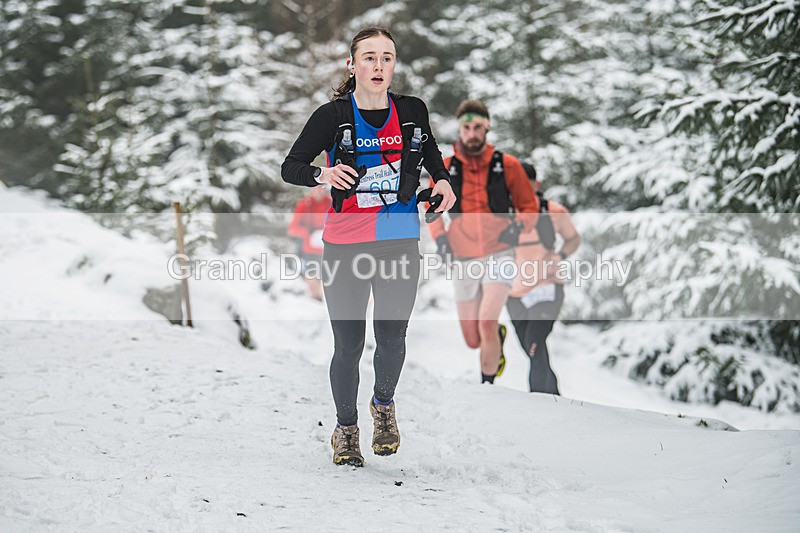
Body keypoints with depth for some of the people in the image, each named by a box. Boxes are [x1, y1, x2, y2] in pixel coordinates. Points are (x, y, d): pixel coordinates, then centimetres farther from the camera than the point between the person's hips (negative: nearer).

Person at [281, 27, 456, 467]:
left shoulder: (412, 111, 3)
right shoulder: (333, 116, -5)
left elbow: (430, 150, 25)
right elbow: (289, 167, -1)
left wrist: (442, 180, 6)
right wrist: (322, 174, -21)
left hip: (400, 243, 2)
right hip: (346, 244, -2)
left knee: (392, 338, 1)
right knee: (348, 345, 0)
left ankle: (383, 405, 33)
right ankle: (345, 429, 22)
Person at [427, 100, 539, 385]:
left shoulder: (507, 165, -3)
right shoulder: (445, 168, 1)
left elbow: (530, 206, 8)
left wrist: (518, 225, -11)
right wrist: (439, 236, 0)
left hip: (499, 255, -2)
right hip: (464, 260, 3)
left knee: (487, 323, -23)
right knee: (473, 340, 6)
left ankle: (487, 383, -5)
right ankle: (499, 334, 41)